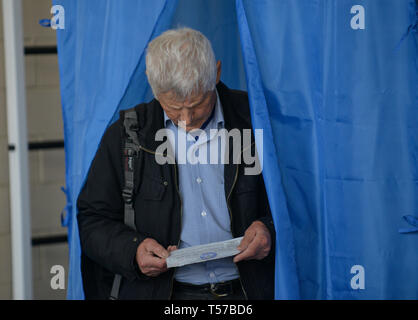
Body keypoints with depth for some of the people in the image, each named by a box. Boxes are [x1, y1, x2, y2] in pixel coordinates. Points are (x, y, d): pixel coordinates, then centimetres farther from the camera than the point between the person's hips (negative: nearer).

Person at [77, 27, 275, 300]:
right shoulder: (124, 135, 0)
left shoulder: (254, 120, 0)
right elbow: (93, 220, 6)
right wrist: (132, 250, -13)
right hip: (159, 292, 2)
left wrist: (270, 229, -12)